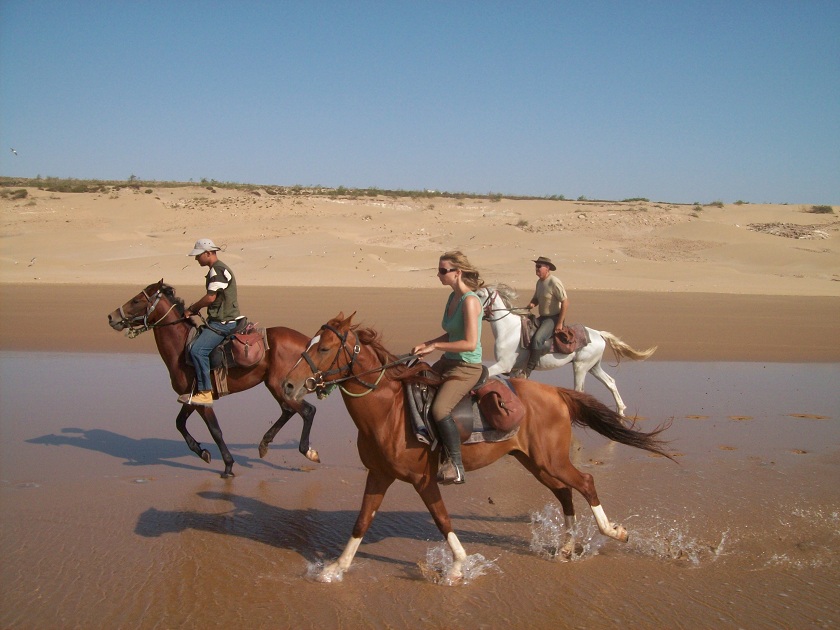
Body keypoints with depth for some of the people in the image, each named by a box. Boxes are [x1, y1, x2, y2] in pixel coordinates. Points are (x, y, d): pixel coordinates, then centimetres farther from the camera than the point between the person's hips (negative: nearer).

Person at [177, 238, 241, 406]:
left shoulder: (217, 270, -15)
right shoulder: (216, 269, 18)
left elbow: (210, 297, -20)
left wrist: (192, 309, -7)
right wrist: (195, 309, 12)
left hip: (223, 322, -11)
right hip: (218, 319, 11)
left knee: (198, 349, -22)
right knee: (195, 346, 16)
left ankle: (205, 393, -20)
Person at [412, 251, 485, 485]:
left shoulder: (470, 301, -20)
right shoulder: (453, 297, 8)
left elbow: (470, 343, -25)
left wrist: (435, 346, -19)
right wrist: (426, 344, 3)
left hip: (467, 367, -10)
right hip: (449, 361, 10)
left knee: (439, 409, -25)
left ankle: (457, 467, -14)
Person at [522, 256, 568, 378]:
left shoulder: (554, 282, -16)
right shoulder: (539, 282, 11)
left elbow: (565, 302, -19)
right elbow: (536, 298, 27)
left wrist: (560, 323, -20)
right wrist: (531, 304, 1)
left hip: (554, 318, -10)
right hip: (543, 317, 10)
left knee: (537, 339, -29)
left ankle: (527, 372, -26)